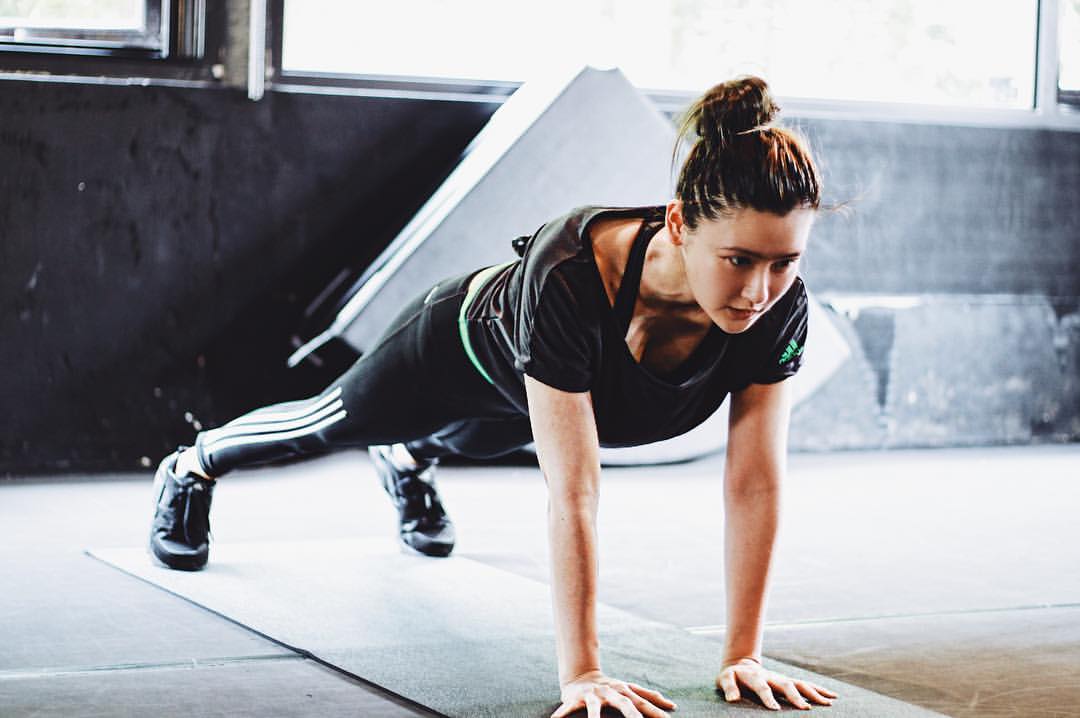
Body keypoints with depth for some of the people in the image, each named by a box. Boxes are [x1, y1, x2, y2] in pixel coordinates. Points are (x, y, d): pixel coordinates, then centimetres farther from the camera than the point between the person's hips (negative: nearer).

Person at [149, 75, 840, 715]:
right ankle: (191, 468, 58)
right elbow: (574, 495, -49)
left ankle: (406, 460, 75)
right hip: (468, 342, -4)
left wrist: (744, 655, -30)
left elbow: (755, 487, -30)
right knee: (330, 426, 26)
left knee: (467, 441, 38)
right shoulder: (570, 277, -50)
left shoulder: (779, 307, -37)